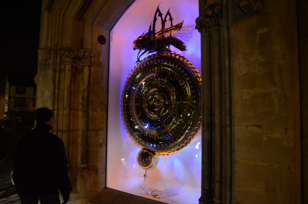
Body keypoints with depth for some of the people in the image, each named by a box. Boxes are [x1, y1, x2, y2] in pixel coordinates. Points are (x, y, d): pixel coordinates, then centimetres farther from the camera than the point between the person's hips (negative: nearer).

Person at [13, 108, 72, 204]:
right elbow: (61, 169, -15)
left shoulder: (24, 140, -3)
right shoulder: (55, 141, -16)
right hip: (48, 188, -4)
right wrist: (66, 192, -4)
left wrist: (19, 189, 17)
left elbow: (17, 166, 4)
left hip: (27, 188, 4)